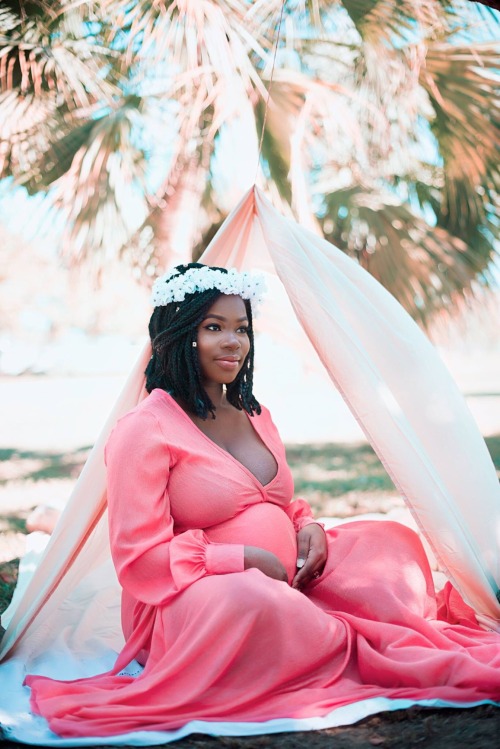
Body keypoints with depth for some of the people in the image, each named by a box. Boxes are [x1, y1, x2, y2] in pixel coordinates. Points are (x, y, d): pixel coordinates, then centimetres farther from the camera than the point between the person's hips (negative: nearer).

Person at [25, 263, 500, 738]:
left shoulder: (254, 415, 15)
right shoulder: (144, 431, -11)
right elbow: (138, 559, -14)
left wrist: (308, 528, 0)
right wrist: (242, 559, -19)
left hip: (287, 585, 8)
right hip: (191, 606, -7)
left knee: (394, 542, 0)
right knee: (248, 597, -40)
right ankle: (368, 649, -18)